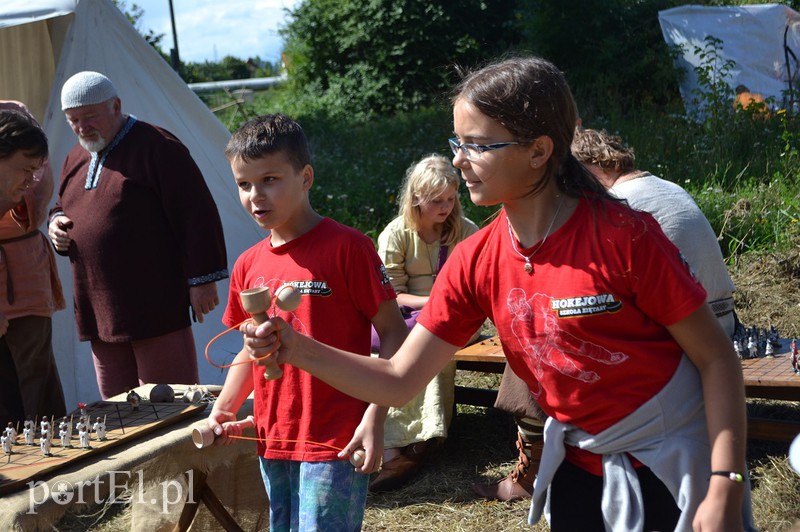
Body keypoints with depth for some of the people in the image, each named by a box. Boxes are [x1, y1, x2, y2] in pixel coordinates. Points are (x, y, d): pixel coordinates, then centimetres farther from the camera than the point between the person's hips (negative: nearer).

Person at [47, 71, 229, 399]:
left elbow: (196, 215, -12)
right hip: (101, 312, 8)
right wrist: (56, 222, 8)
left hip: (157, 310, -7)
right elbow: (63, 208, 32)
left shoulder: (157, 147, -8)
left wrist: (201, 279, -14)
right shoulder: (76, 159, 16)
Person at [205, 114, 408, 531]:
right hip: (272, 443, 7)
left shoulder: (347, 248, -11)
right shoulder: (248, 266, 7)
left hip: (334, 446, -6)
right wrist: (223, 410, 4)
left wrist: (375, 418, -17)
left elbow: (393, 334, -9)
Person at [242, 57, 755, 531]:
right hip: (580, 466, 4)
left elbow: (717, 358, -14)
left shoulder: (621, 235, -20)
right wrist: (297, 348, -16)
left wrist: (725, 489, -20)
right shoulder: (474, 263, -6)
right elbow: (399, 381, -4)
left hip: (671, 467, -4)